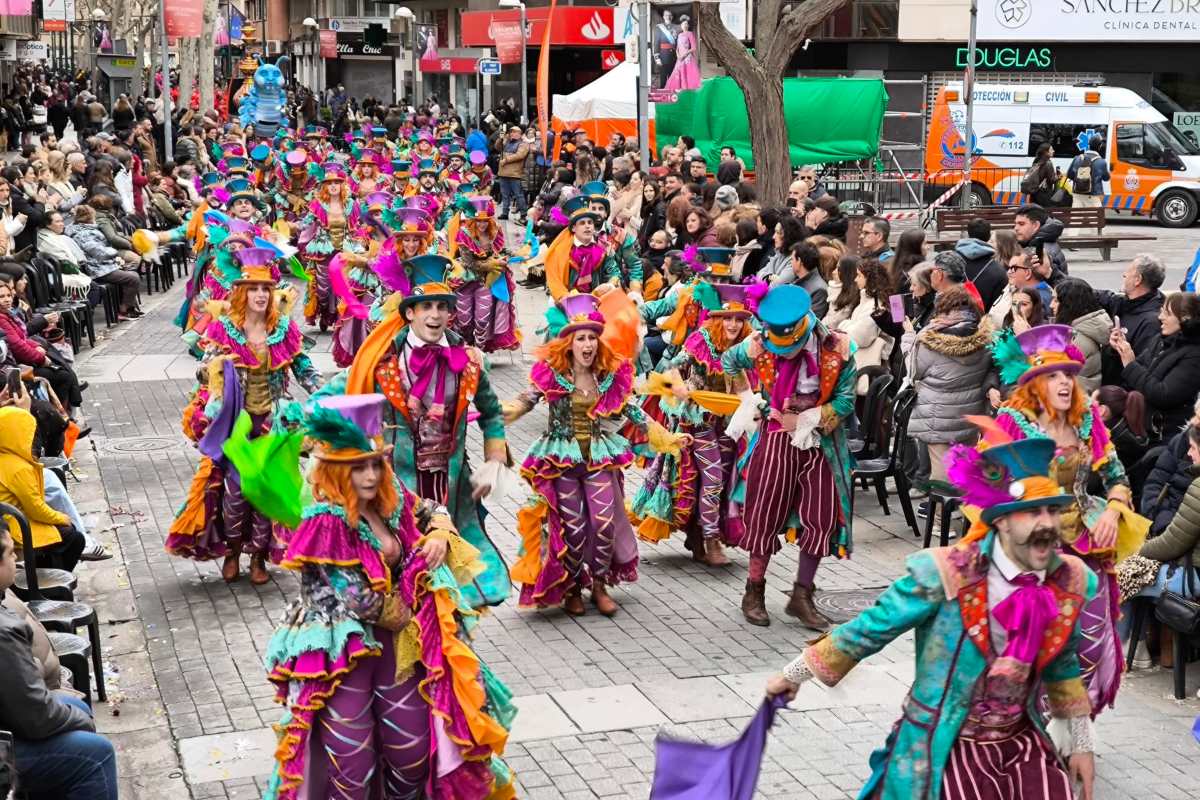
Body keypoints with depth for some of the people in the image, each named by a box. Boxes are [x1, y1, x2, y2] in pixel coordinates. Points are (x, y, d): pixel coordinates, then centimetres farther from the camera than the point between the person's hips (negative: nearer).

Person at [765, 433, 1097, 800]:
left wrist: (1080, 742, 19)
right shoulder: (948, 575, -20)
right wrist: (795, 674, -1)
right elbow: (870, 629, -9)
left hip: (1022, 739, 4)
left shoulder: (1067, 582, -5)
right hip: (948, 744, -4)